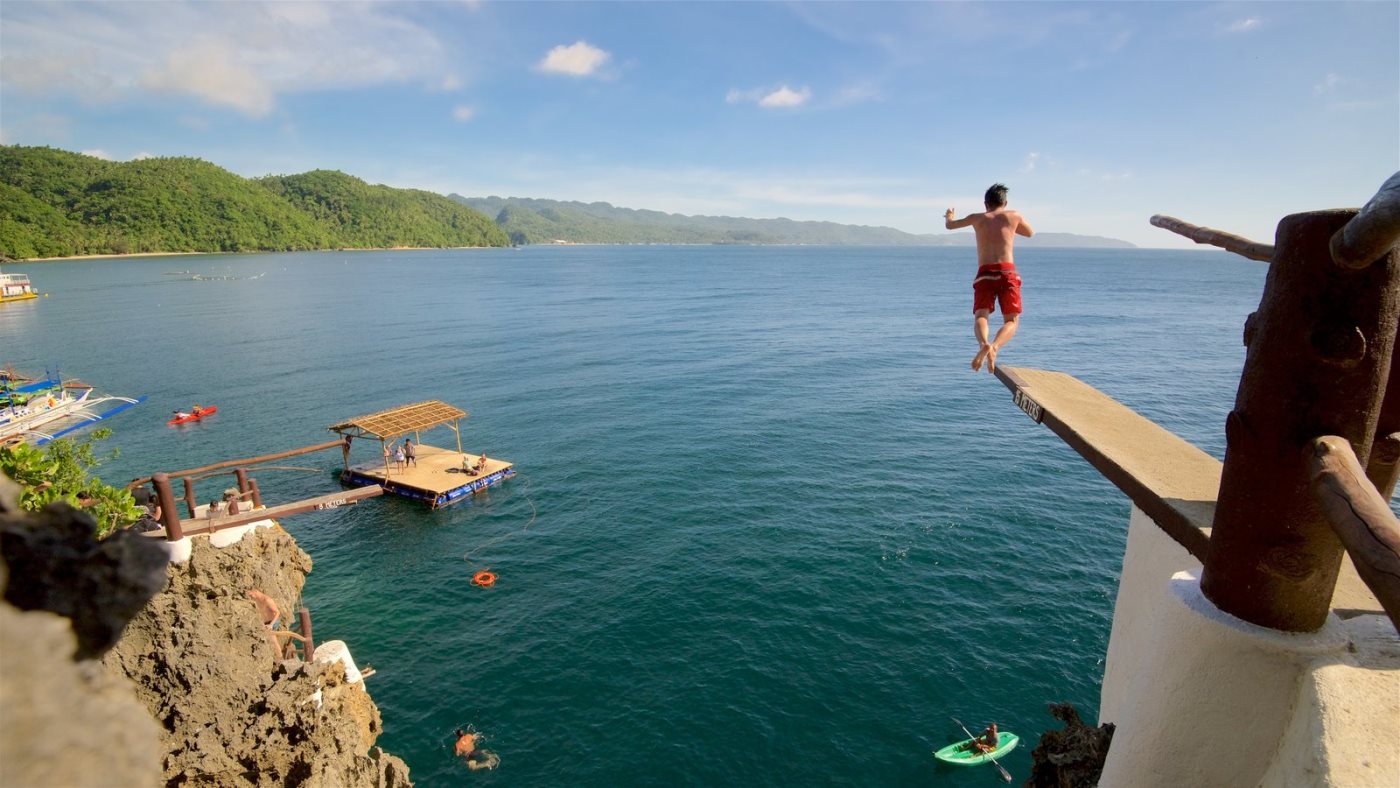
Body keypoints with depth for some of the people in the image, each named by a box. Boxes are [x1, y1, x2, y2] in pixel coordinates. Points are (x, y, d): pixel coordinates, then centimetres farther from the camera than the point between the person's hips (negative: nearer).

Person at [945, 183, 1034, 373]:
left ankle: (984, 344, -43)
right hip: (1007, 273, 0)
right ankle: (995, 347, -30)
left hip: (984, 274, 0)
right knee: (1011, 321, 1)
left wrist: (948, 216, 56)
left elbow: (949, 225, 33)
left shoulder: (978, 218, 17)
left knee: (980, 317, -10)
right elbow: (1030, 233, 36)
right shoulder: (1013, 216, 17)